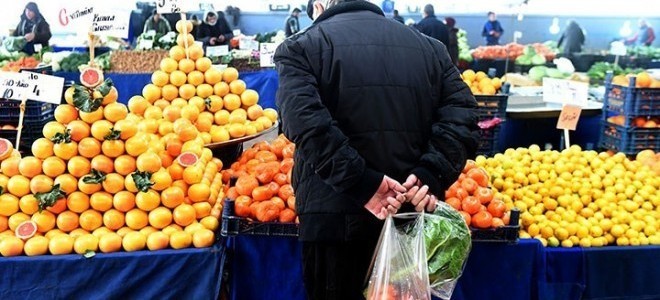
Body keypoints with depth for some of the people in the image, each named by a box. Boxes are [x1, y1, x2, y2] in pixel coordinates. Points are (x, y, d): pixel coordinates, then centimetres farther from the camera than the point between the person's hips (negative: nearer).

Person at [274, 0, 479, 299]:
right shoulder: (429, 47, 13)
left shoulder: (302, 46, 1)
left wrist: (362, 184, -20)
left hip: (333, 217, -3)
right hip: (412, 215, 4)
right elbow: (462, 116, -1)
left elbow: (306, 122, -18)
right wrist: (431, 176, -11)